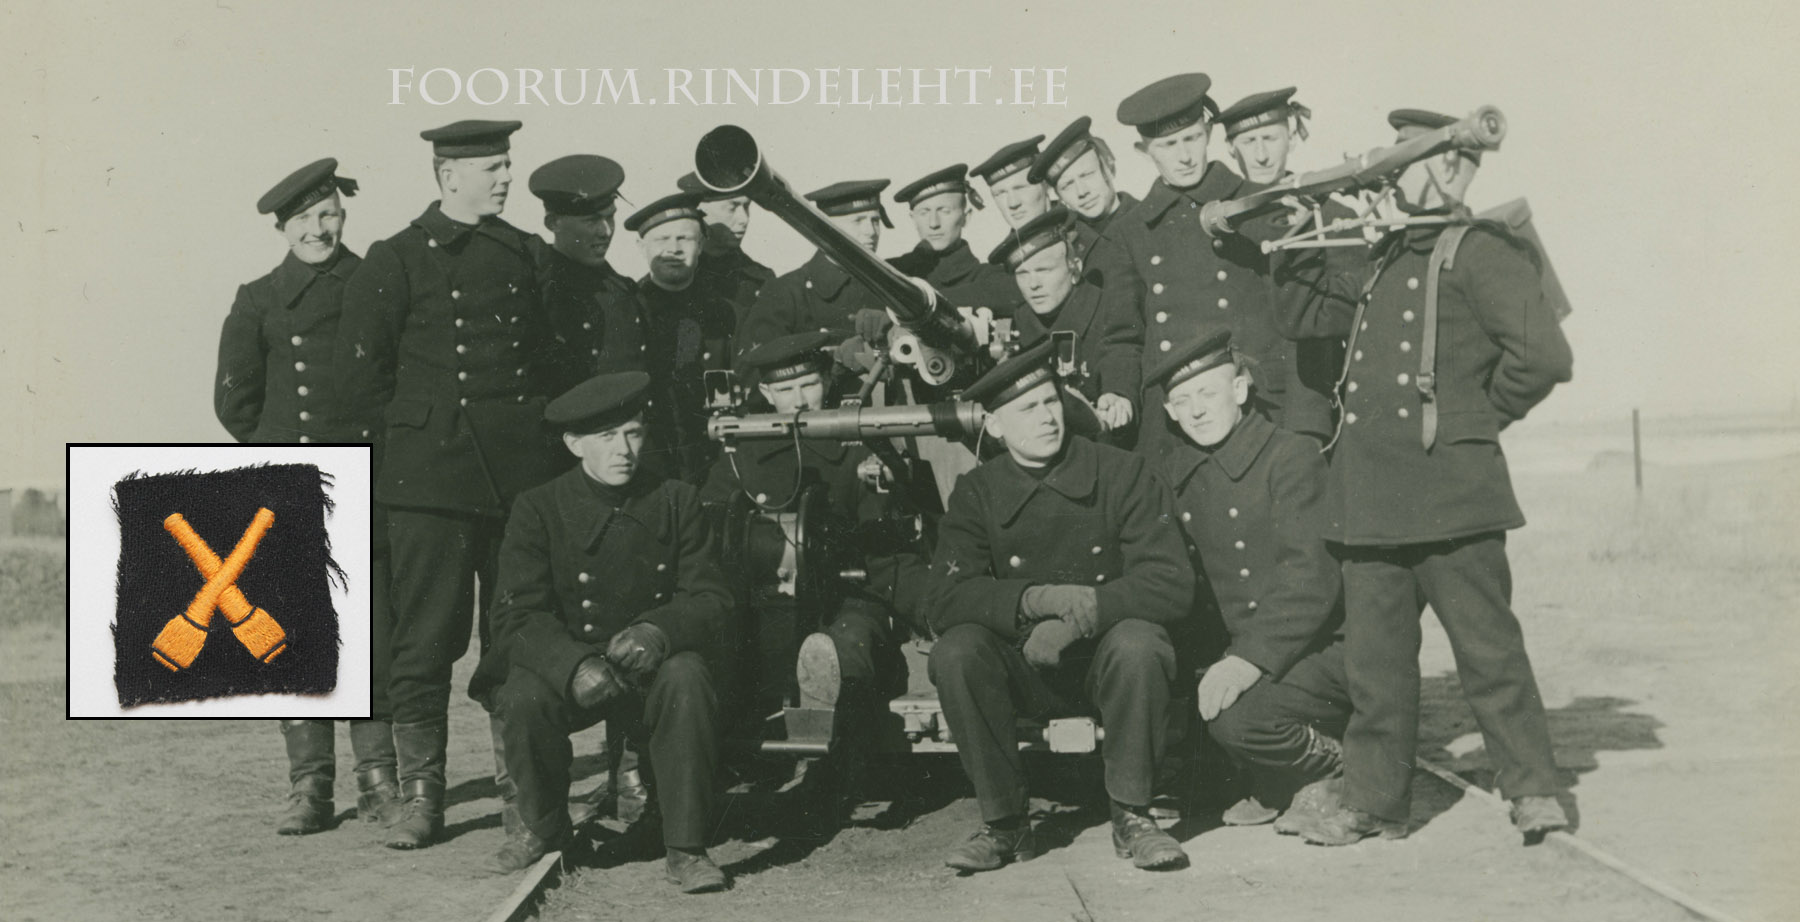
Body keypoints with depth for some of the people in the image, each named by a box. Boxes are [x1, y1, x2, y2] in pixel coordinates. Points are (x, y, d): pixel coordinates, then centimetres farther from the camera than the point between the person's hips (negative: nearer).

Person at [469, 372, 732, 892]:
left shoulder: (676, 503, 1)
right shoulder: (538, 510, -4)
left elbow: (710, 599, -4)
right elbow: (519, 616, -13)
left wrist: (658, 631, -28)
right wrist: (576, 664, -33)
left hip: (652, 668, 1)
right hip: (566, 668, 0)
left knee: (687, 679, -32)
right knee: (525, 694, -31)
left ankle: (686, 849, -20)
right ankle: (544, 828, -1)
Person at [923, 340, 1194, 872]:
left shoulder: (1122, 475, -6)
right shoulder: (976, 494, -1)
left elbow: (1172, 585, -14)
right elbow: (945, 601, -13)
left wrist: (1079, 615, -27)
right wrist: (1039, 599, -29)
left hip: (1105, 663, -1)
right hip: (1024, 668, 2)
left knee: (1137, 642, -34)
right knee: (956, 652, -27)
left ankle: (1131, 816, -16)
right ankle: (1004, 823, -12)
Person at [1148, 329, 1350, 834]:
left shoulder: (1292, 456, -11)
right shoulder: (1175, 471, 9)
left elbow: (1309, 579, -20)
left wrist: (1251, 658, -30)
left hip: (1323, 647, -7)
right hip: (1237, 651, 7)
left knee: (1235, 715, -30)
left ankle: (1332, 762, 3)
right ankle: (1274, 779, 9)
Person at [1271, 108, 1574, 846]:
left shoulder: (1482, 253, -5)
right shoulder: (1386, 261, 19)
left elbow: (1543, 356, -16)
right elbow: (1300, 315, 24)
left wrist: (1477, 418, -5)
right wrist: (1301, 242, 12)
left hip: (1448, 489, -7)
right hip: (1369, 494, 8)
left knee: (1487, 645, 0)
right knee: (1374, 654, 9)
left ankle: (1534, 788, 12)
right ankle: (1374, 799, 17)